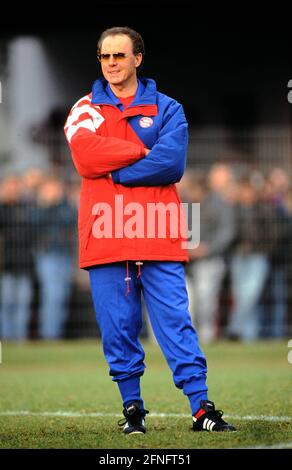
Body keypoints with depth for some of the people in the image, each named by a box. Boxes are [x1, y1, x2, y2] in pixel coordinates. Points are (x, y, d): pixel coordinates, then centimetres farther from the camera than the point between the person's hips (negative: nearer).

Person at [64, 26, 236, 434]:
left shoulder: (167, 110, 10)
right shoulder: (85, 110, 13)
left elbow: (171, 163, -8)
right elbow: (86, 156, -8)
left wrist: (115, 171, -6)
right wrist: (143, 152, -6)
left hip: (158, 236, -1)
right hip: (105, 238, 1)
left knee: (176, 324, -5)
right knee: (118, 330, 3)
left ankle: (201, 408, -6)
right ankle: (132, 407, 13)